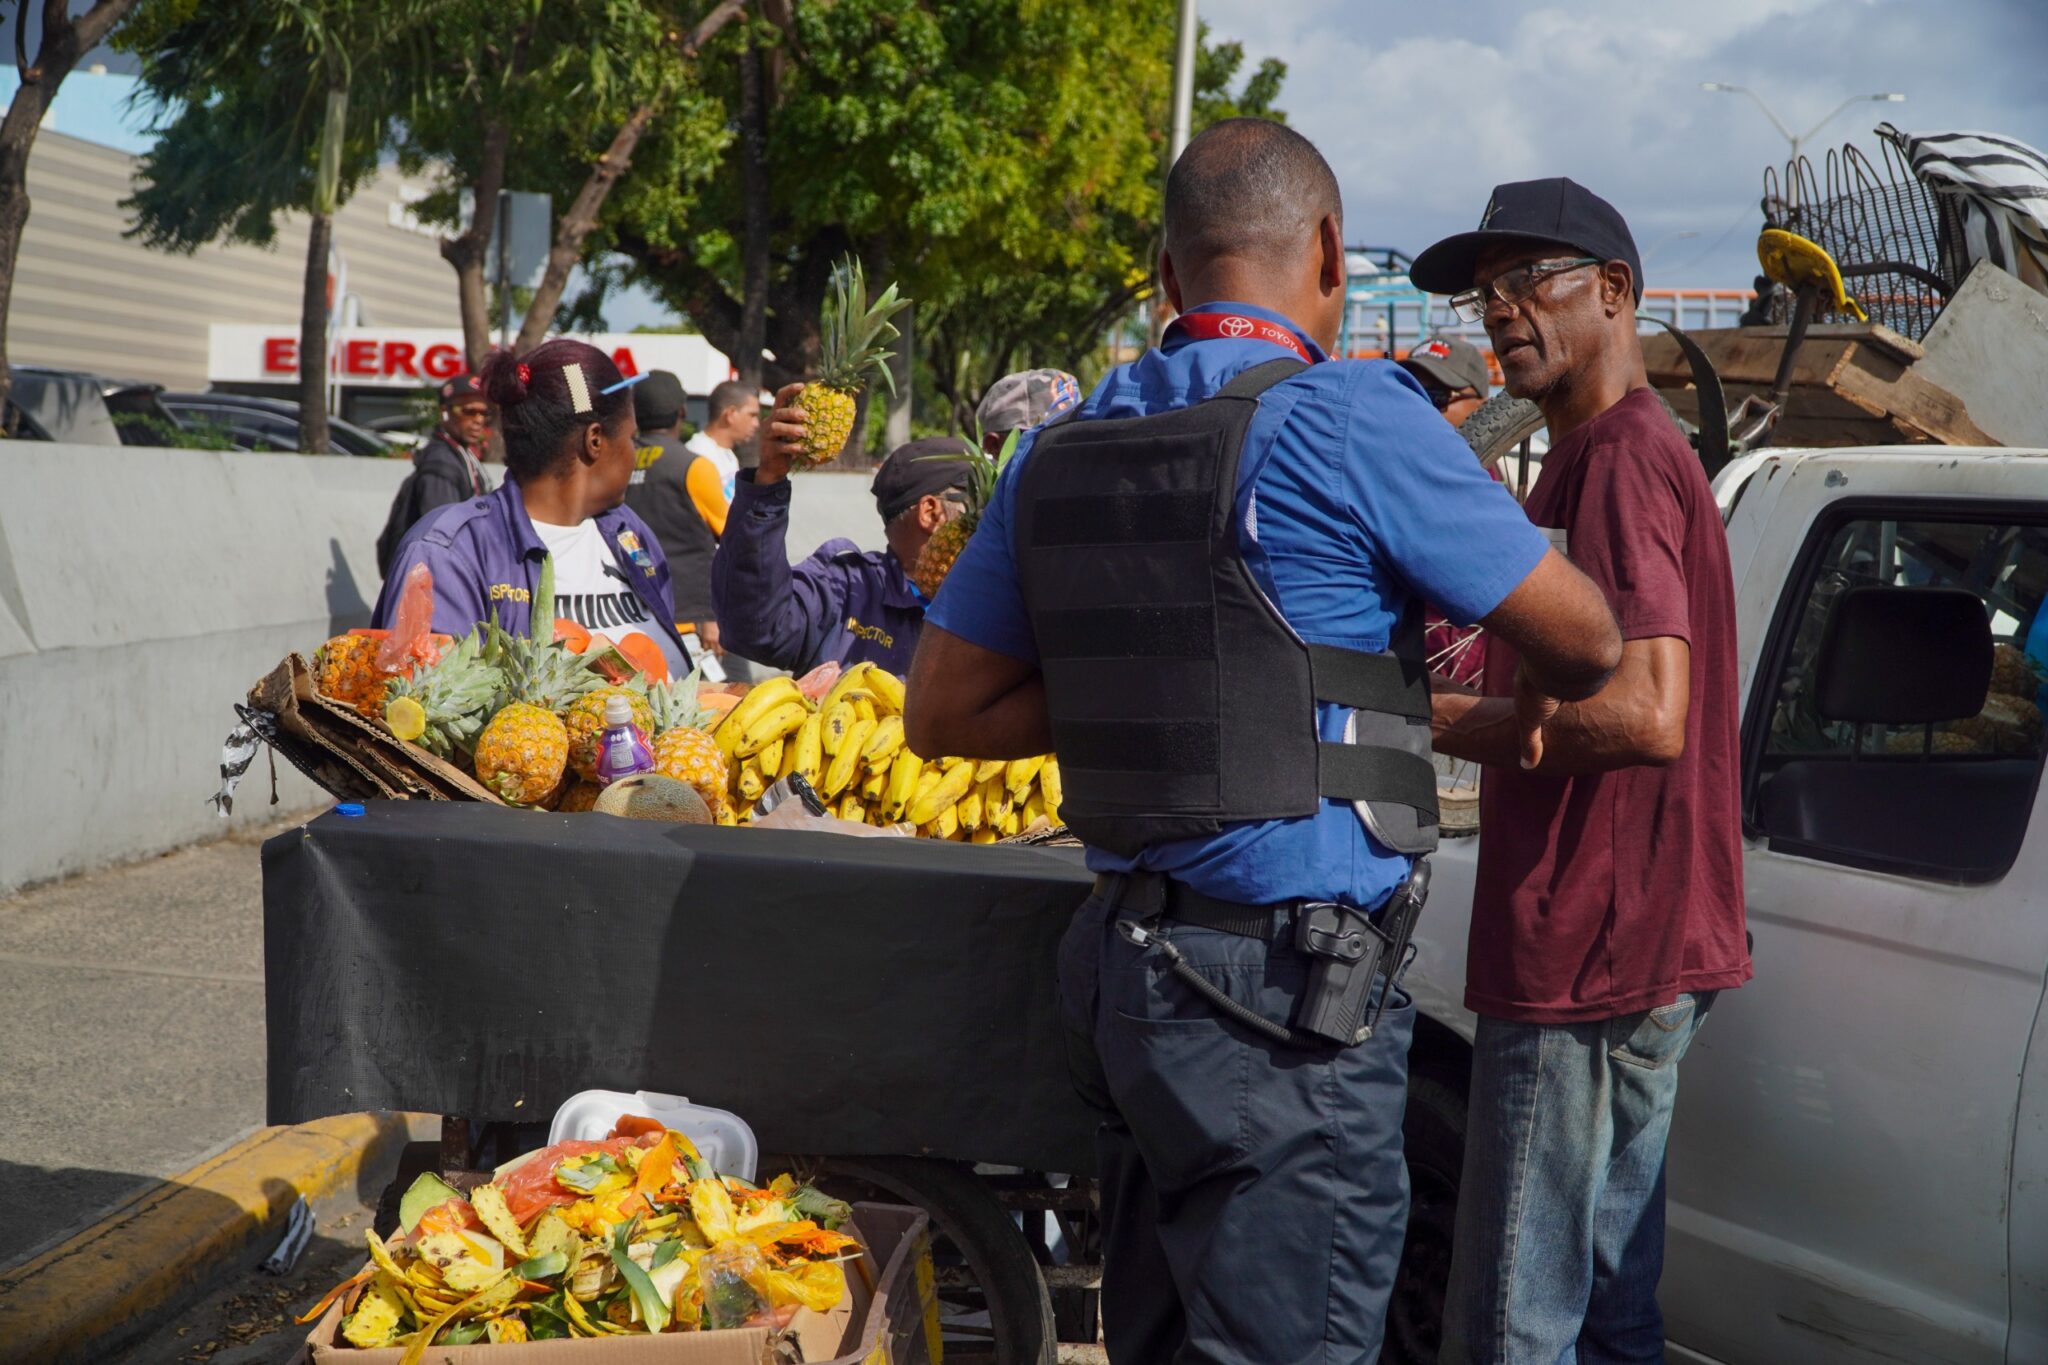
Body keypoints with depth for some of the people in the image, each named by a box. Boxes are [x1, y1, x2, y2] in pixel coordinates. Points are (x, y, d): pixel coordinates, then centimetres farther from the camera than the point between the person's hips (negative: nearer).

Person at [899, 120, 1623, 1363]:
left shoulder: (1061, 453, 10)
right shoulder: (1348, 420, -10)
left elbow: (943, 711, 14)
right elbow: (1584, 638, -3)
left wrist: (1146, 692, 11)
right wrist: (1537, 702, 19)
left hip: (1129, 967, 7)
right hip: (1287, 988, -7)